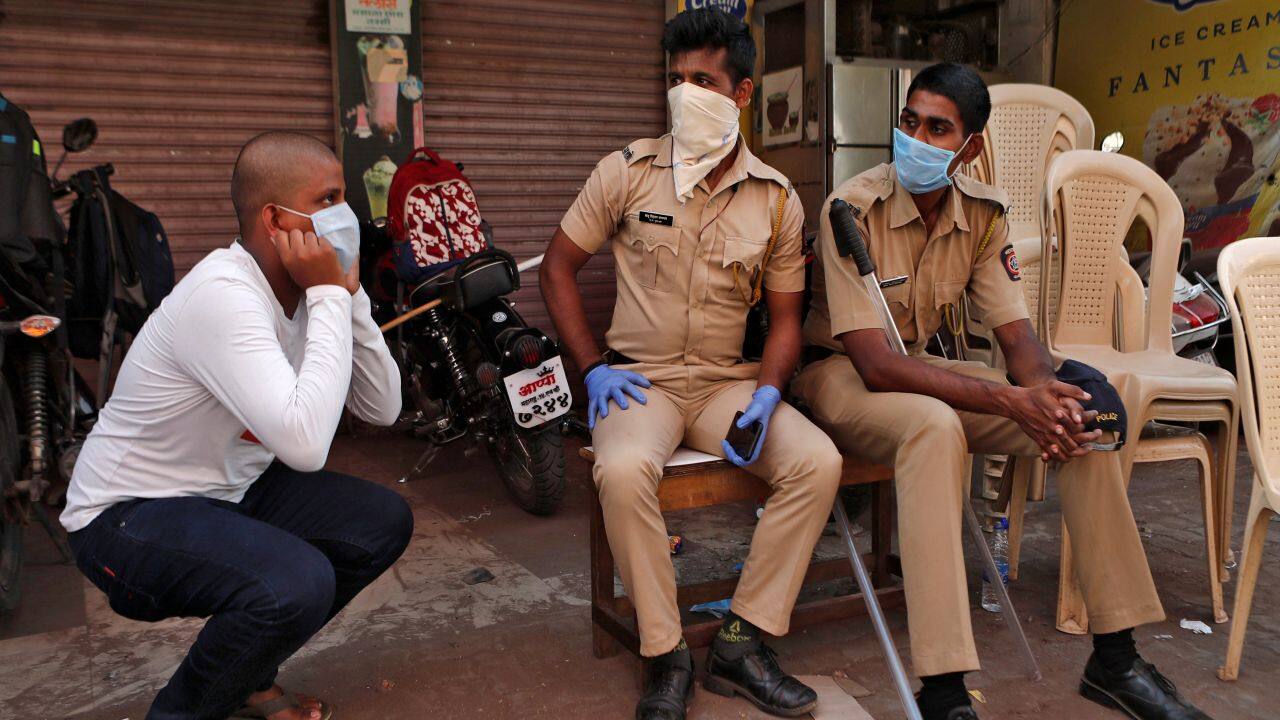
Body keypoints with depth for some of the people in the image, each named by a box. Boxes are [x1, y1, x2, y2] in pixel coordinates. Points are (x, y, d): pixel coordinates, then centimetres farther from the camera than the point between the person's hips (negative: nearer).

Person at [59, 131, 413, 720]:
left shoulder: (302, 290, -2)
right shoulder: (223, 296, -29)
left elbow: (383, 409, -2)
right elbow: (306, 443, -39)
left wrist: (348, 295, -13)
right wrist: (329, 295, -31)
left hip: (228, 491, 9)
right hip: (127, 517, -9)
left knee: (384, 522, 2)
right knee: (297, 583, -32)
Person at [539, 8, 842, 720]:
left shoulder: (778, 200, 4)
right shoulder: (628, 172, 0)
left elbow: (785, 316, 8)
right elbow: (559, 266, 5)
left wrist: (766, 394, -11)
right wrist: (594, 367, -5)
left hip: (728, 382, 2)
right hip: (640, 380, -2)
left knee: (819, 462, -22)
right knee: (623, 472, -34)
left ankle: (742, 643, -8)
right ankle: (666, 655, -13)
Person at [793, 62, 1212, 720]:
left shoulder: (982, 213, -3)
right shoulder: (853, 209, -21)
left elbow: (1016, 334, -2)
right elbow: (875, 363, -27)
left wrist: (1048, 392, -27)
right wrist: (1011, 402, -34)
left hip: (918, 367, 6)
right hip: (839, 374, -6)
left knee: (1084, 416, -11)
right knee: (936, 426, -38)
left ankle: (1114, 661, 0)